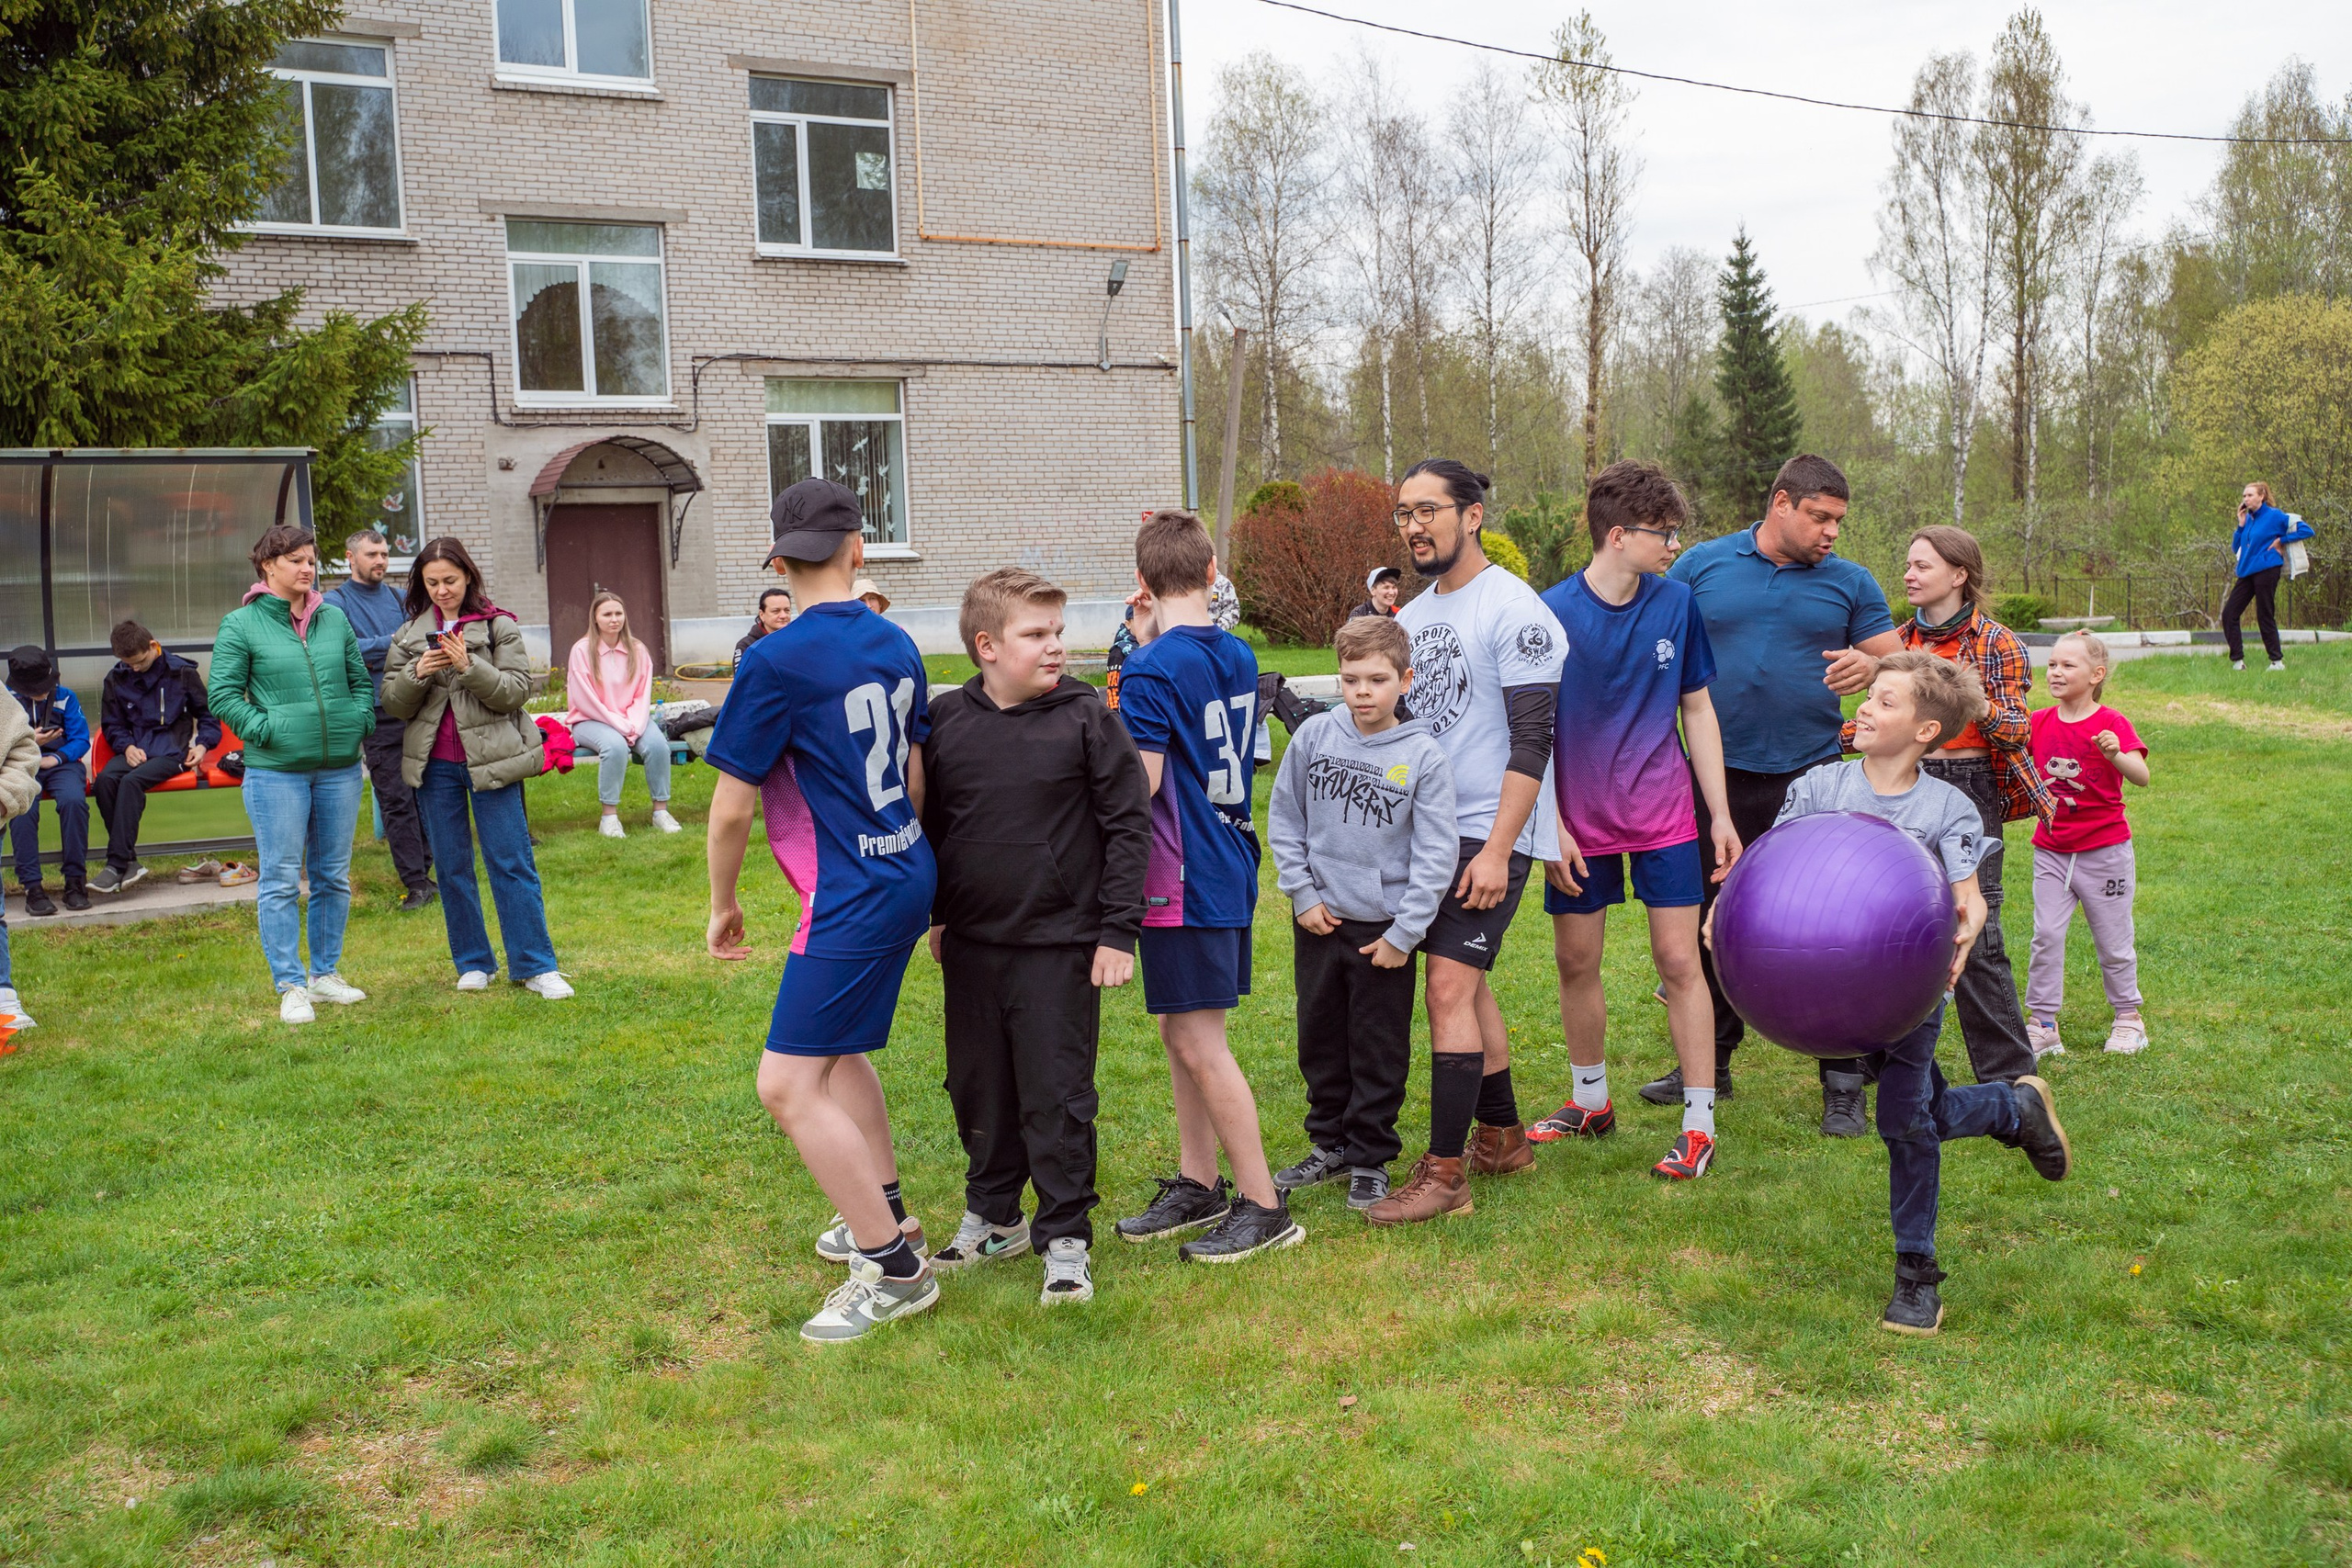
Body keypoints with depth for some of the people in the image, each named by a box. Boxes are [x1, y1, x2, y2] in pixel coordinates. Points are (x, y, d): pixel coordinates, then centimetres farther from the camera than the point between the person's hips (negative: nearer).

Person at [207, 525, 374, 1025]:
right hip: (276, 771, -4)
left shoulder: (335, 619, 10)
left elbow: (361, 679, 17)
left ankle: (326, 973, 23)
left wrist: (360, 721, 2)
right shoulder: (241, 625, -3)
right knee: (281, 881, -1)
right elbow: (223, 693, -4)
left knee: (333, 876, 11)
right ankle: (291, 986, 6)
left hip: (340, 767, 5)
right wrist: (265, 731, -12)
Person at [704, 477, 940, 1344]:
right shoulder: (895, 645, 5)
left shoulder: (776, 662, -18)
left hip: (851, 898, -9)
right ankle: (884, 1212, 38)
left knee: (790, 1085, -5)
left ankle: (895, 1268, 1)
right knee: (837, 1050, 25)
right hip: (908, 874, 9)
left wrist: (723, 903, 4)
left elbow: (732, 805, -12)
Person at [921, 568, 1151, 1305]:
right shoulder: (946, 719, 0)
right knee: (979, 1090, 16)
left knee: (1056, 1096, 2)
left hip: (1059, 946, -4)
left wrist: (1118, 930, -9)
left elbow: (1129, 823, -7)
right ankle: (993, 1218, 34)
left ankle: (1065, 1237, 16)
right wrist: (934, 915, 14)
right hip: (971, 945, 4)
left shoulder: (1086, 715, -9)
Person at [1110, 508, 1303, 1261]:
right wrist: (1148, 640, 11)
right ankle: (1197, 1185, 27)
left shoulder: (1153, 671, -17)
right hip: (1230, 865, 9)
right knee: (1181, 1032, 18)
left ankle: (1264, 1206, 6)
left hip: (1185, 876, -9)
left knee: (1199, 1044, -1)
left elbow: (1140, 781, -21)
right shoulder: (1238, 656, 8)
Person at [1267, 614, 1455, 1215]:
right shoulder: (1313, 736, -3)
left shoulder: (1425, 757, -11)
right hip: (1318, 919, 3)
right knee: (1320, 1039, 16)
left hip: (1385, 928, -3)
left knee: (1379, 1051, 7)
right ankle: (1329, 1145, 32)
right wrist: (1301, 892, -1)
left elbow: (1434, 855, -9)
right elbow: (1284, 817, 5)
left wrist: (1405, 932, -11)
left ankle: (1370, 1159, 21)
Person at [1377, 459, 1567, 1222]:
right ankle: (1502, 1137, 27)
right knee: (1466, 982, 14)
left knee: (1449, 986, -12)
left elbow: (1532, 741, -16)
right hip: (1428, 829, 8)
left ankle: (1445, 1172, -6)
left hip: (1490, 832, -8)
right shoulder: (1414, 615, 13)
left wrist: (1496, 849, -21)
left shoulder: (1513, 610, -12)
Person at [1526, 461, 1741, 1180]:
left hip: (1664, 816, 1)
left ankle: (1698, 1124, 8)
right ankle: (1591, 1102, 30)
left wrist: (1721, 814, 5)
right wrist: (1552, 828, -11)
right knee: (1576, 962, 10)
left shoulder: (1676, 604, -2)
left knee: (1679, 960, 0)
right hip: (1582, 823, -1)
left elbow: (1698, 709, 6)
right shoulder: (1554, 611, -12)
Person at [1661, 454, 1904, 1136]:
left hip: (1811, 780, -1)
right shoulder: (1700, 566, 4)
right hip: (1717, 778, 1)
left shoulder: (1850, 582, 6)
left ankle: (1844, 1082, 9)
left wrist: (1871, 666, -17)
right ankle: (1709, 1063, 27)